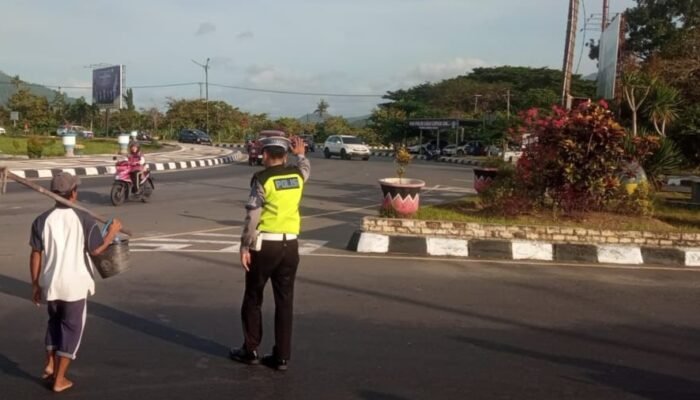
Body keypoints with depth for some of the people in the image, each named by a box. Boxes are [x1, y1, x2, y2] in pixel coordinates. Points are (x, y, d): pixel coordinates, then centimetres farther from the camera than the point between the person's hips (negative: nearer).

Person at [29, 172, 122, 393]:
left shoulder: (42, 220, -2)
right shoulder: (83, 219, -10)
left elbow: (36, 255, 0)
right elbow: (96, 250, -8)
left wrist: (35, 285, 8)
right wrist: (112, 232, 7)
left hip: (50, 283, 3)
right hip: (75, 284, -3)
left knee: (55, 321, 27)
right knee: (71, 327, 9)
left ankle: (50, 364, 23)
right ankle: (59, 379, 12)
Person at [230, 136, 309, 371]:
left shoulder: (262, 179, -10)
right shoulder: (297, 174, 4)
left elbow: (252, 217, -13)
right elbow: (306, 168, 31)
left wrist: (245, 246, -7)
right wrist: (301, 154, 48)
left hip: (265, 244, -4)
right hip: (290, 245, 4)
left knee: (253, 299, 12)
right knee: (285, 301, 8)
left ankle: (250, 351, 20)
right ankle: (281, 357, 12)